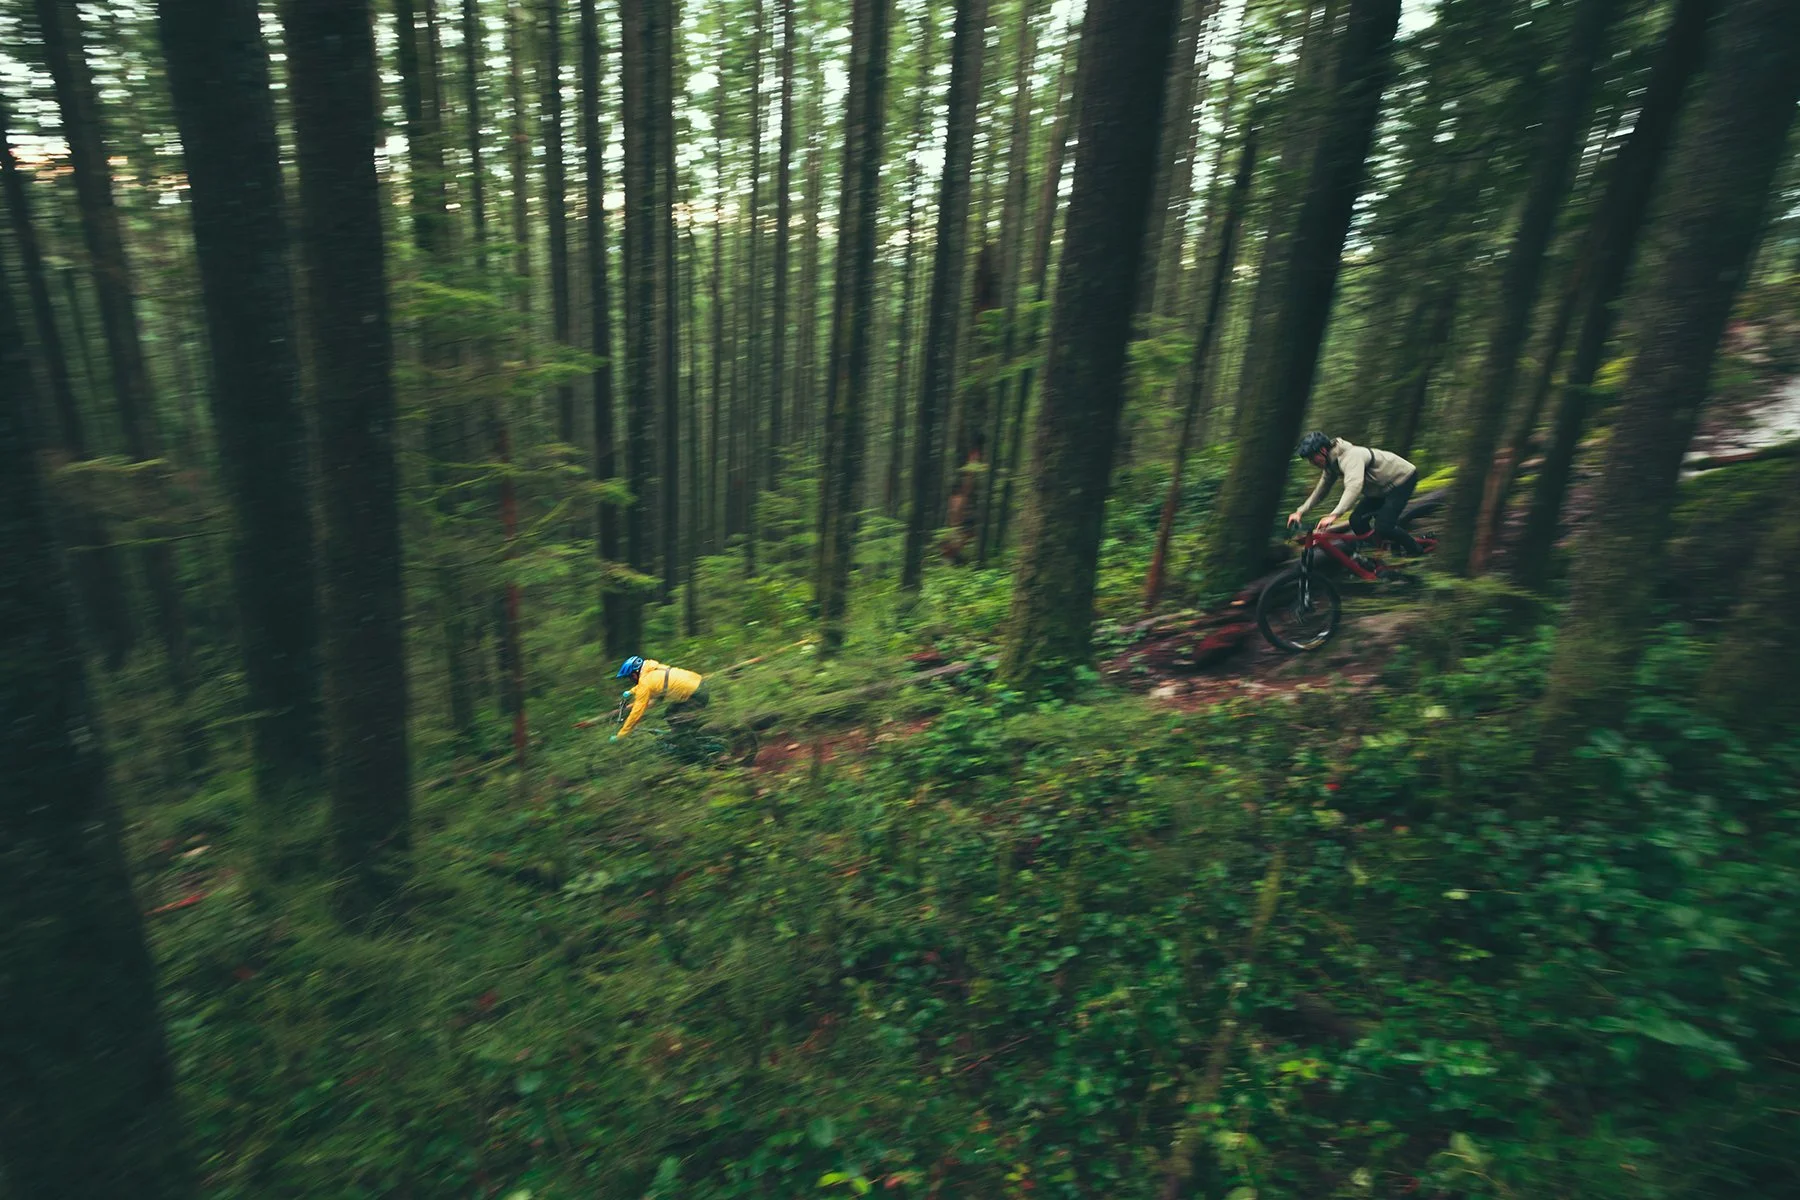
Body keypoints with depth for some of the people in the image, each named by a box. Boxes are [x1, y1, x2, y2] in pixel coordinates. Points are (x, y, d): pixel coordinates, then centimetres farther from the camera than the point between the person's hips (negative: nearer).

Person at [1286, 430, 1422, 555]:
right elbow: (1321, 491, 6)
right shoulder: (1331, 464, -4)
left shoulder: (1350, 456, -33)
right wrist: (1300, 512, -4)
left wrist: (1333, 515, -59)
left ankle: (1415, 551, 3)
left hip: (1403, 479, -9)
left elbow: (1354, 486, -48)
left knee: (1383, 527, -21)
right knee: (1356, 521, -7)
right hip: (1381, 487, 9)